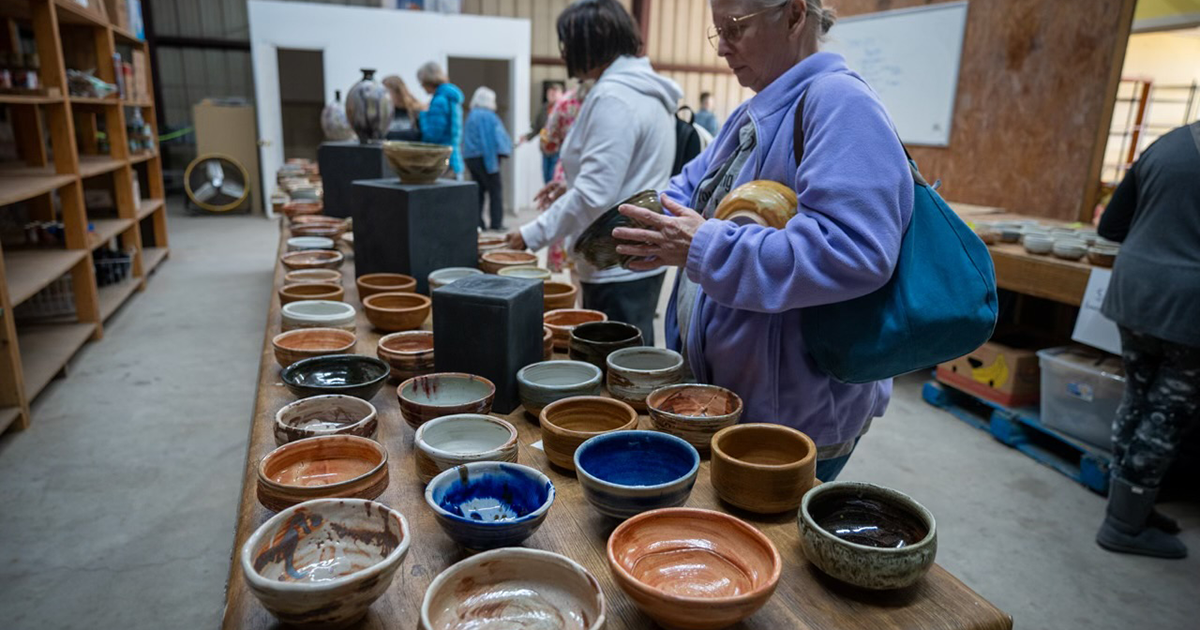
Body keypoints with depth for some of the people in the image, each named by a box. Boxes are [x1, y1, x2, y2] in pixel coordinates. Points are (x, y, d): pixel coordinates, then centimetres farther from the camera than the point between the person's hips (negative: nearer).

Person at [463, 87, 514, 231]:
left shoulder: (471, 116, 14)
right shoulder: (489, 117, -9)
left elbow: (466, 139, 17)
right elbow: (499, 136, -12)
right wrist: (503, 151, -1)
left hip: (471, 158, 7)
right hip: (487, 158, -7)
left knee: (477, 191, 11)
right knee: (495, 189, -2)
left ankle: (477, 223, 9)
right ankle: (496, 223, -4)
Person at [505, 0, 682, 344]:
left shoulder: (613, 97, -17)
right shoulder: (645, 91, 13)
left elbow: (594, 196, -22)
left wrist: (533, 234, -13)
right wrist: (572, 188, 17)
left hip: (618, 269, -10)